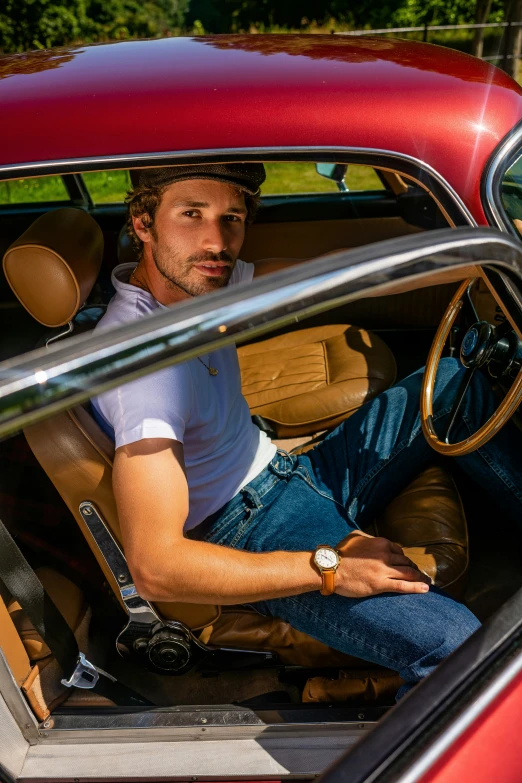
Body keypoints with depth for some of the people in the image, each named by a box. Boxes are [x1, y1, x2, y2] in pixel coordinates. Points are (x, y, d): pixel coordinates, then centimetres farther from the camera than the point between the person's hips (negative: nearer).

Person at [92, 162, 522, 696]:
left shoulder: (191, 274, -1)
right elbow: (154, 567, -33)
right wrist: (328, 567, -29)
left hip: (289, 472, 9)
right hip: (252, 539, -9)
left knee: (455, 381, 7)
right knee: (453, 646, -29)